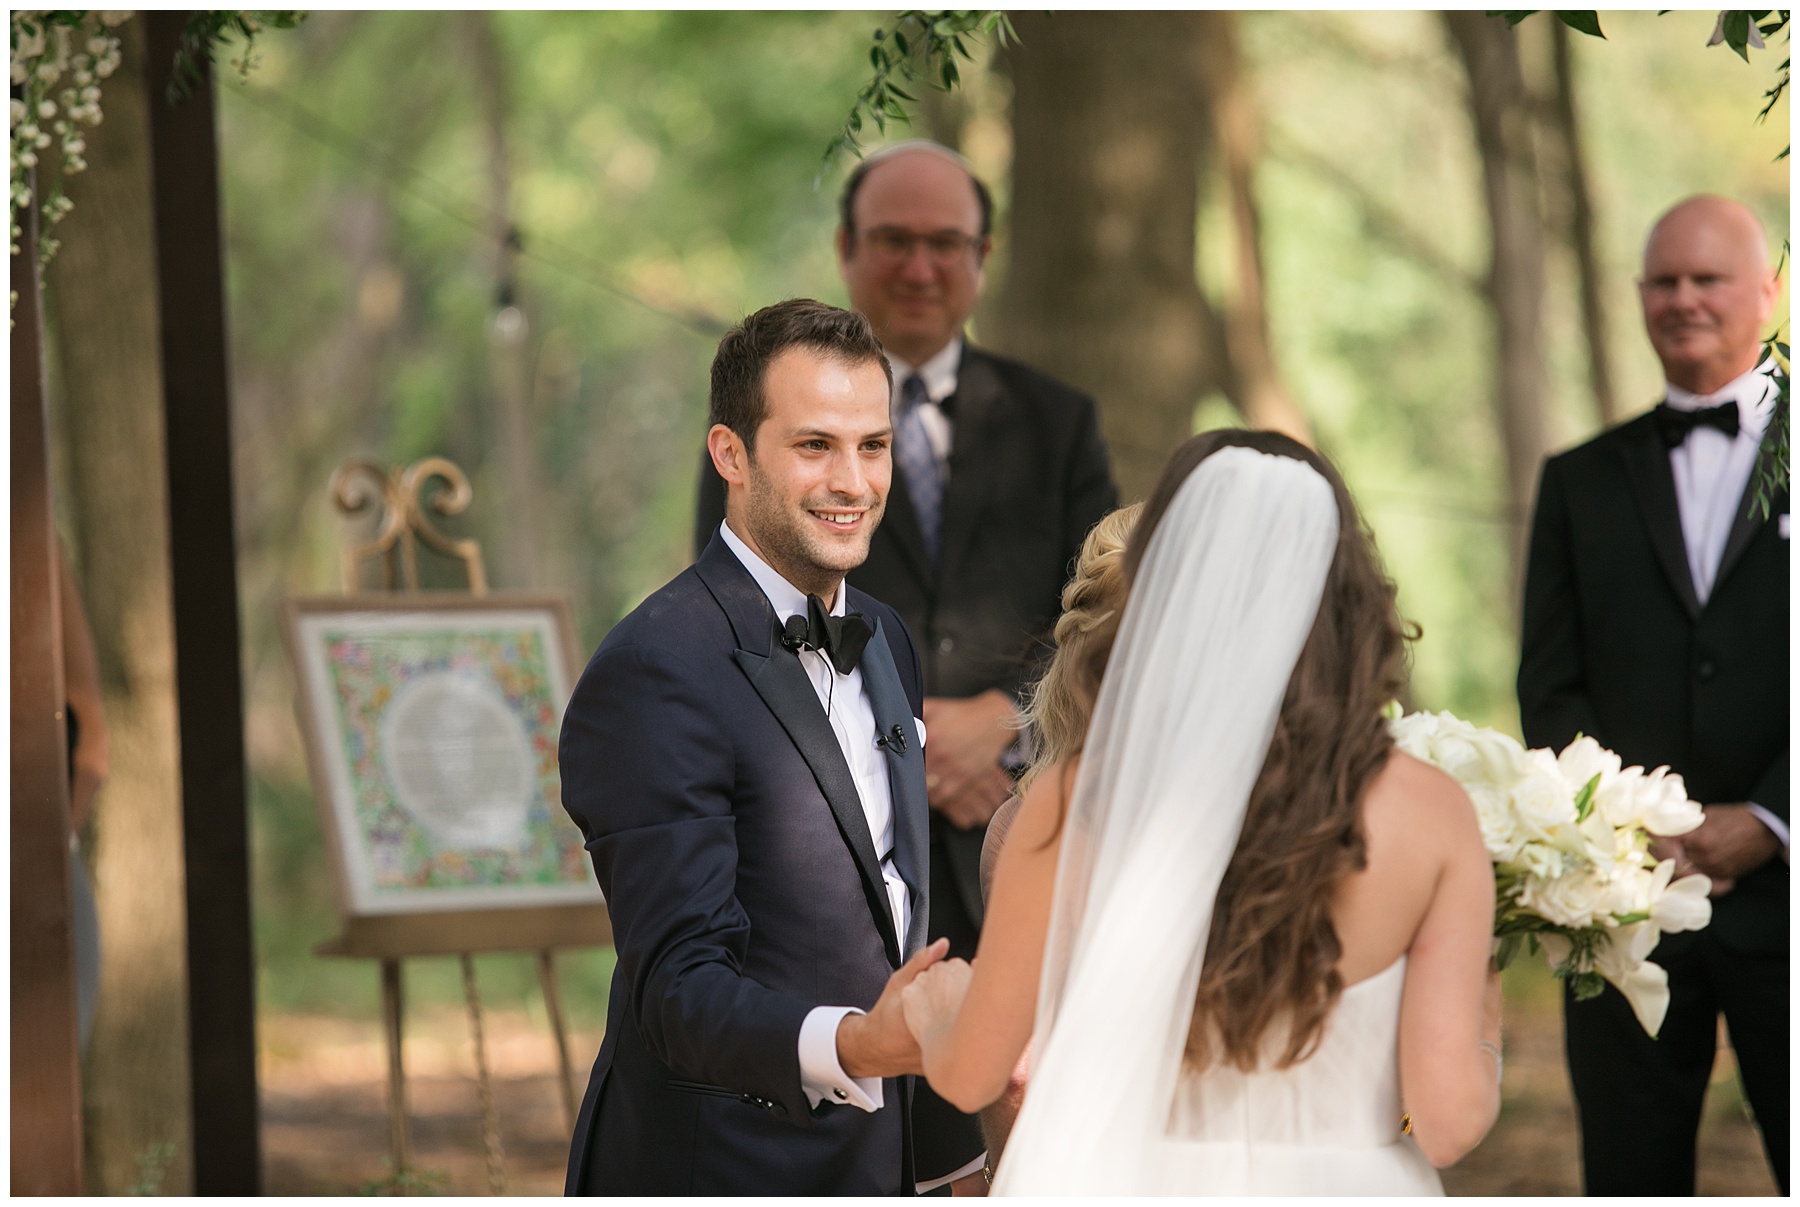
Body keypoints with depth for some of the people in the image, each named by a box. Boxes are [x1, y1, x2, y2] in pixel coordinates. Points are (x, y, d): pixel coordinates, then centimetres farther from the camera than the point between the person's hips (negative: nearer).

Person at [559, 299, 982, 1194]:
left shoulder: (883, 639, 8)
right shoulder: (651, 673, -19)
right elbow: (679, 985, -24)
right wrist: (855, 1046, -40)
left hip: (880, 1154, 8)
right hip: (719, 1164, -8)